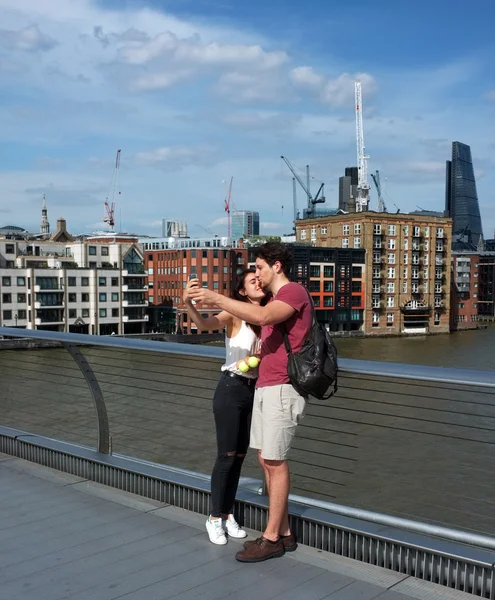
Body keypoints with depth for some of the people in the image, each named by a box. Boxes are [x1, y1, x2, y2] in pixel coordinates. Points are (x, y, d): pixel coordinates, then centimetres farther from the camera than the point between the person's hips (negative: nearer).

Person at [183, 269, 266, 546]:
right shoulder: (235, 314, -12)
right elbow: (205, 324, -30)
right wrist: (188, 303, -49)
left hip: (255, 391, 5)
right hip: (231, 389, -5)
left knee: (240, 455, 12)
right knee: (227, 455, -2)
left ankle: (228, 515, 25)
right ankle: (215, 518, 13)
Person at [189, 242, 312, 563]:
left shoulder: (294, 292, -10)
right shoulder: (277, 299, 22)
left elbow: (262, 317, -28)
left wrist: (216, 297, -26)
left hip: (282, 390, -10)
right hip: (265, 388, 10)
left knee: (275, 462, -4)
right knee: (267, 460, 12)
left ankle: (272, 538, 7)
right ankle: (284, 532, 21)